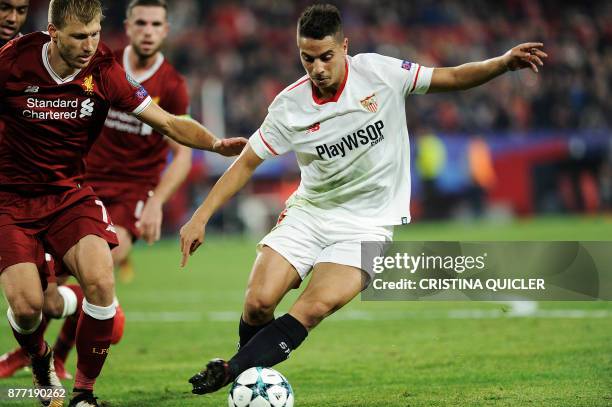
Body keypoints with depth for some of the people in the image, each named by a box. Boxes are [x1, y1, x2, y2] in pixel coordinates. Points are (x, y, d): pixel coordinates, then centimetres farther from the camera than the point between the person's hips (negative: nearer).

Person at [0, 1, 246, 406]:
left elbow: (167, 122, -5)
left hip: (70, 194, 2)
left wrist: (215, 143, -20)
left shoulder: (104, 72, -9)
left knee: (100, 282, -22)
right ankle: (41, 360, 22)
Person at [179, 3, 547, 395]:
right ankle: (253, 372, 11)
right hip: (309, 212, 2)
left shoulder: (380, 72, -10)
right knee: (259, 301, -16)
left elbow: (452, 77, -3)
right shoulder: (289, 106, -7)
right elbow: (246, 163, 1)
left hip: (367, 223, -2)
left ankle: (233, 370, -12)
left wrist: (504, 62, -19)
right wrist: (201, 217, -4)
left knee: (316, 307, -23)